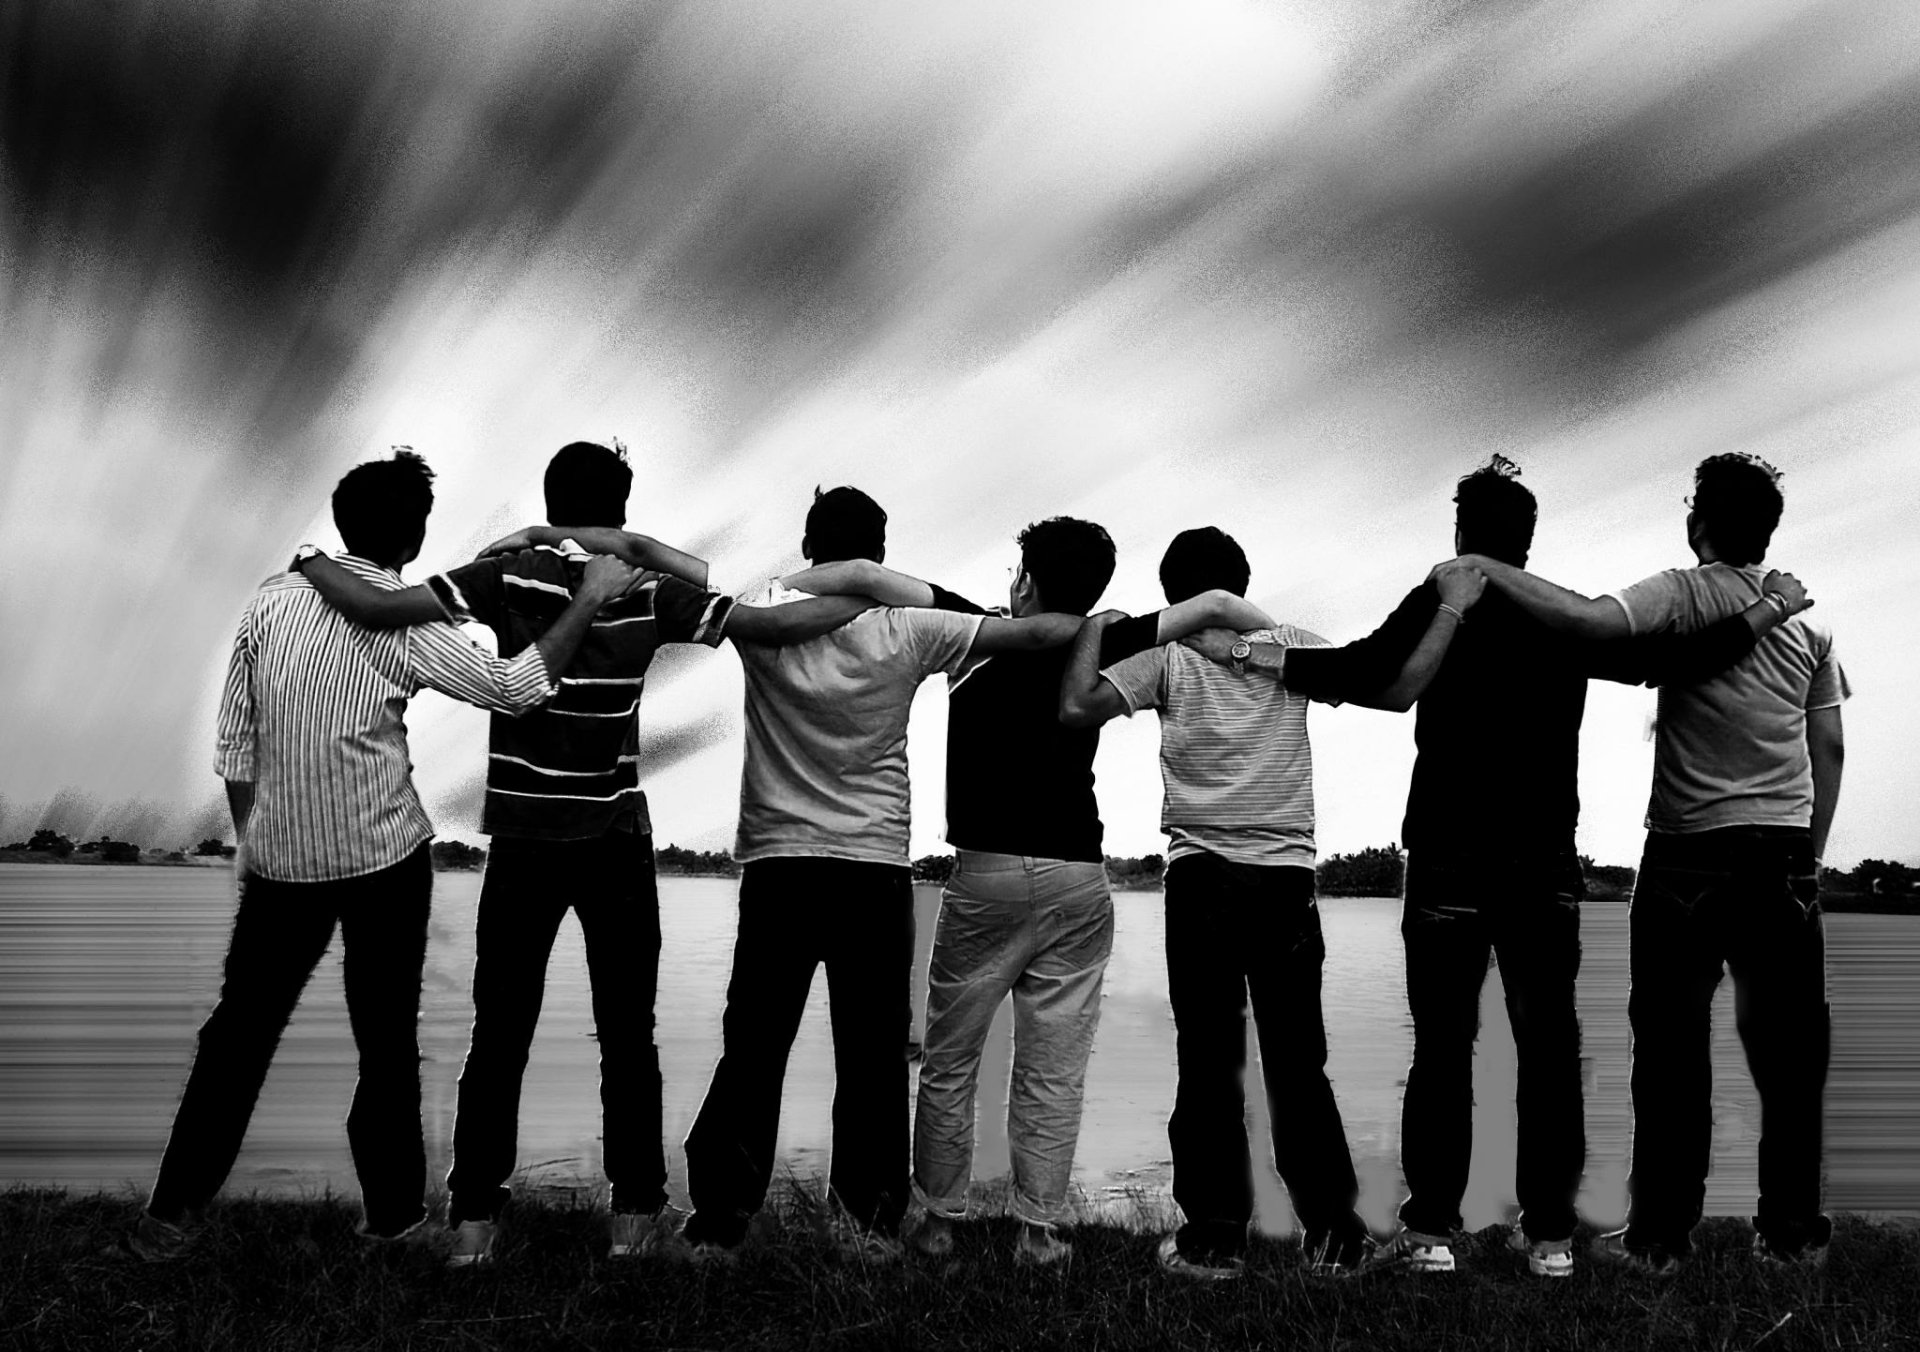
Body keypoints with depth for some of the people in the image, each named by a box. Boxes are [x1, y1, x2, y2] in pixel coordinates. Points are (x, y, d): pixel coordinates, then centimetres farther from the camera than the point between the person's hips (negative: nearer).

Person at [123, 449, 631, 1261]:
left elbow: (235, 747, 3)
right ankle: (392, 1214, 19)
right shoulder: (405, 624, -12)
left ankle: (172, 1215, 17)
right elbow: (515, 690, -11)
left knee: (240, 1028, 13)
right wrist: (589, 600, -8)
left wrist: (250, 843, 14)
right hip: (384, 859, -3)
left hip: (280, 859, 3)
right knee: (386, 1040, 9)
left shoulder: (272, 601, 0)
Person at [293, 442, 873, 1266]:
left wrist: (313, 563, 5)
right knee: (627, 1033, 10)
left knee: (500, 1034, 9)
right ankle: (634, 1213, 15)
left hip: (524, 840, 0)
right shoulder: (648, 593, -5)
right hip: (616, 840, 0)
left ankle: (473, 1219, 12)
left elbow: (376, 608, -13)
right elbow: (771, 624, -9)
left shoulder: (509, 575, -6)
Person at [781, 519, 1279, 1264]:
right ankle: (1038, 1231, 9)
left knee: (949, 1063, 11)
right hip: (1077, 879, 2)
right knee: (1054, 1072, 7)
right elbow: (1213, 604, 5)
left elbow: (864, 575, -7)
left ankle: (937, 1221, 16)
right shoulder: (1099, 651, 2)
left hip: (986, 875, -2)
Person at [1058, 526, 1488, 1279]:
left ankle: (1214, 1237, 7)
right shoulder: (1291, 647, 3)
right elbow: (1397, 686, -2)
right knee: (1298, 1062, 10)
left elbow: (1076, 709, -10)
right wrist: (1451, 606, 7)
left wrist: (1097, 626, 5)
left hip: (1202, 878, -1)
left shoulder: (1166, 657, 0)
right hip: (1286, 877, 2)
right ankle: (1334, 1234, 15)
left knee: (1209, 1063, 4)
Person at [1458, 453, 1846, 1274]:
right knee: (1788, 1049, 12)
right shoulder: (1805, 614, 8)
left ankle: (1660, 1237, 9)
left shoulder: (1682, 594, -9)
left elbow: (1587, 620, -28)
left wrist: (1486, 569, -19)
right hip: (1786, 853, 4)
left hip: (1689, 850, -4)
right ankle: (1792, 1232, 19)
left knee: (1673, 1050, 4)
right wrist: (1809, 850, 18)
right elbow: (1830, 748, 10)